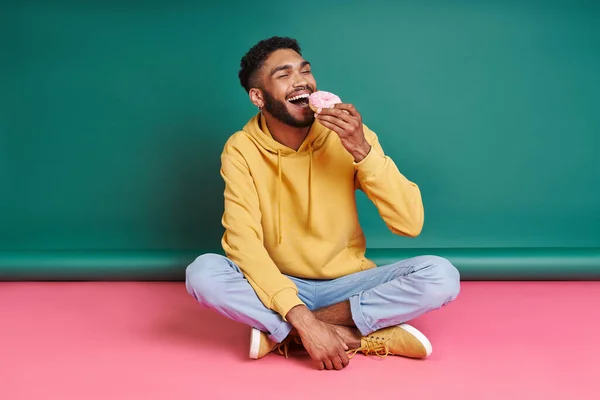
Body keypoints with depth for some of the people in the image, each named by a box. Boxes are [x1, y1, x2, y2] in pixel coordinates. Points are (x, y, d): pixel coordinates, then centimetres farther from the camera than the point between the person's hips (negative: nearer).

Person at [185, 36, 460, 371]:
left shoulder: (347, 135, -9)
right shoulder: (242, 149, -10)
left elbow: (411, 224, -15)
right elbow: (243, 241, -22)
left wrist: (362, 150, -28)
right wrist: (302, 319, -35)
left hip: (347, 285, 1)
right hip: (278, 288, -1)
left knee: (441, 275, -24)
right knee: (203, 272, -29)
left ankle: (282, 332, -20)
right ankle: (363, 337, -24)